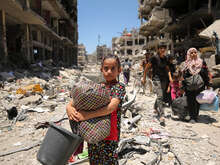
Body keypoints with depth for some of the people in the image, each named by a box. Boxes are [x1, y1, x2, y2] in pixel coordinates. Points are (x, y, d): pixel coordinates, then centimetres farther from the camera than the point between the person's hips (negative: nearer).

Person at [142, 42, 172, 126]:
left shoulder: (165, 58, 8)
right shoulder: (154, 58, -11)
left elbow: (167, 69, 18)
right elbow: (146, 68, -5)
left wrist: (170, 77, 3)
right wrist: (144, 78, -2)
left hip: (164, 79, 7)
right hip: (156, 79, -7)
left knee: (162, 96, 17)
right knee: (160, 96, -17)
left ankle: (156, 108, 42)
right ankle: (161, 116, -20)